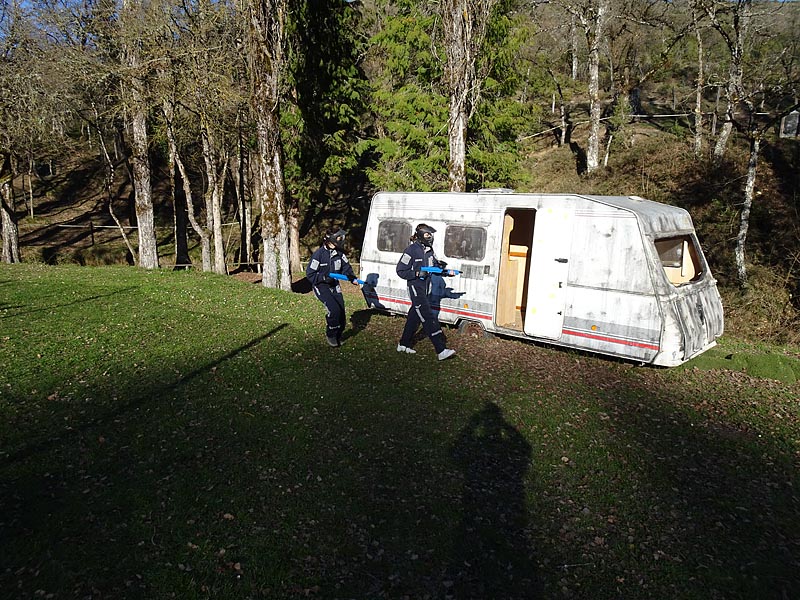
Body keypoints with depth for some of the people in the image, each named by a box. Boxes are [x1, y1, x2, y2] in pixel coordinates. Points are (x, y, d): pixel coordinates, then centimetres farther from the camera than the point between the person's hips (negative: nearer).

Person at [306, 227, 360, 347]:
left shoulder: (339, 253, 0)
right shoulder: (319, 253, -18)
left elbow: (346, 267, 9)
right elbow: (310, 274, -14)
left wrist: (352, 278, -8)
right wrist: (324, 278, -25)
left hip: (334, 286, 6)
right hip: (321, 287, -6)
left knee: (341, 311, 1)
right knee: (334, 309, -22)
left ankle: (337, 336, 23)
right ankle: (330, 335, -1)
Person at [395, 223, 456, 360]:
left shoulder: (429, 250, 9)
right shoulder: (411, 250, -14)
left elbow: (434, 266, 19)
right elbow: (400, 270, -11)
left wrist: (444, 270, 0)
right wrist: (417, 274, -22)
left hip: (425, 288, 9)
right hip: (416, 288, -9)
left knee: (414, 317, 16)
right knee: (428, 318, -12)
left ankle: (403, 344, 30)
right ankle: (441, 350, -13)